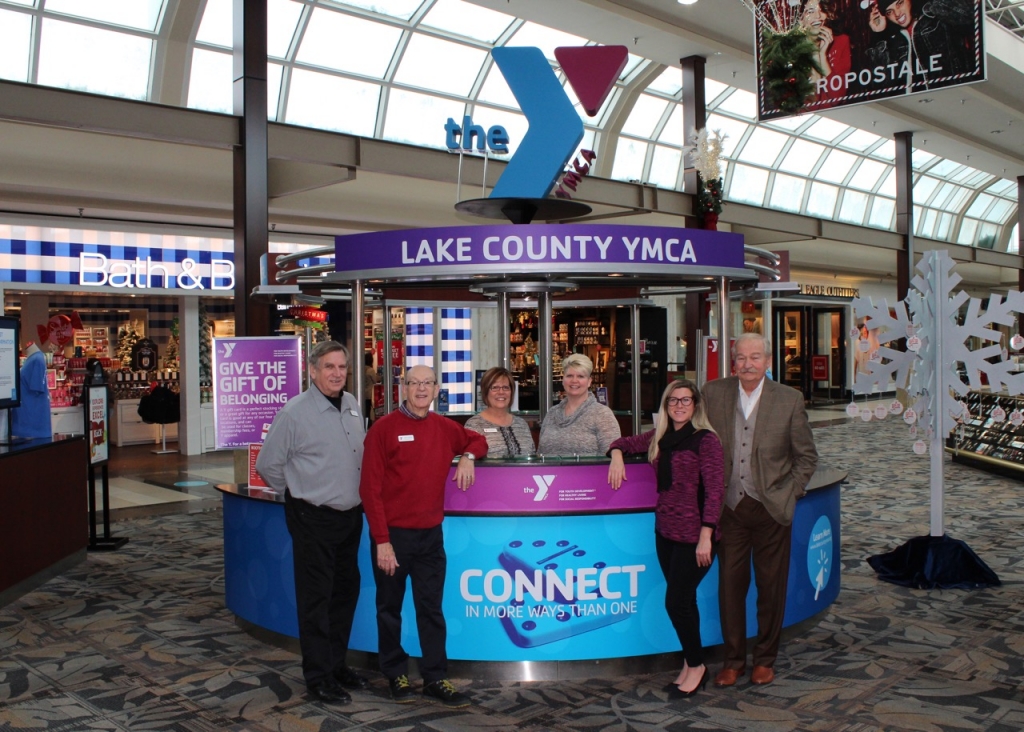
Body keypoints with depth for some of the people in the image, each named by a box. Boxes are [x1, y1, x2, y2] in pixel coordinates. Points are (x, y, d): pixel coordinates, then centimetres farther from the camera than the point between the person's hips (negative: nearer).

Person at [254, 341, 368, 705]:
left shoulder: (352, 405, 6)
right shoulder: (295, 413, -14)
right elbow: (268, 465, -7)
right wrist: (300, 492, 3)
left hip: (350, 515, 7)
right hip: (313, 518, -7)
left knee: (346, 592, 15)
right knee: (316, 599, 1)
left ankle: (336, 664, 30)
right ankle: (318, 677, 12)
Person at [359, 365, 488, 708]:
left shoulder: (445, 428, 6)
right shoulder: (384, 428, -9)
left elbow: (477, 440, 26)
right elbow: (370, 488, -11)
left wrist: (467, 456, 1)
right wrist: (382, 540, -15)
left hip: (431, 534, 4)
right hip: (393, 534, -4)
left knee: (431, 609, 8)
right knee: (390, 608, 10)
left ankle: (436, 678, 17)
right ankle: (396, 674, 25)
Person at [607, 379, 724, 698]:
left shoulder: (705, 439, -9)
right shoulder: (659, 437, 10)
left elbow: (714, 489, -14)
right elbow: (626, 442, 27)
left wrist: (706, 536, -19)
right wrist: (617, 456, 3)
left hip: (693, 534, -6)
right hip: (665, 530, 7)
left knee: (676, 601, -6)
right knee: (682, 601, 13)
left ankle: (696, 666, 14)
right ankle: (690, 666, 24)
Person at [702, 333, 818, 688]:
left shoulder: (789, 399, -4)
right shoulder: (713, 393, -1)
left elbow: (807, 456, 3)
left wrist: (787, 495, -1)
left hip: (771, 510, -1)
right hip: (730, 508, 1)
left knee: (771, 586, 9)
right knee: (730, 585, 5)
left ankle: (765, 659, 25)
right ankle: (733, 659, 21)